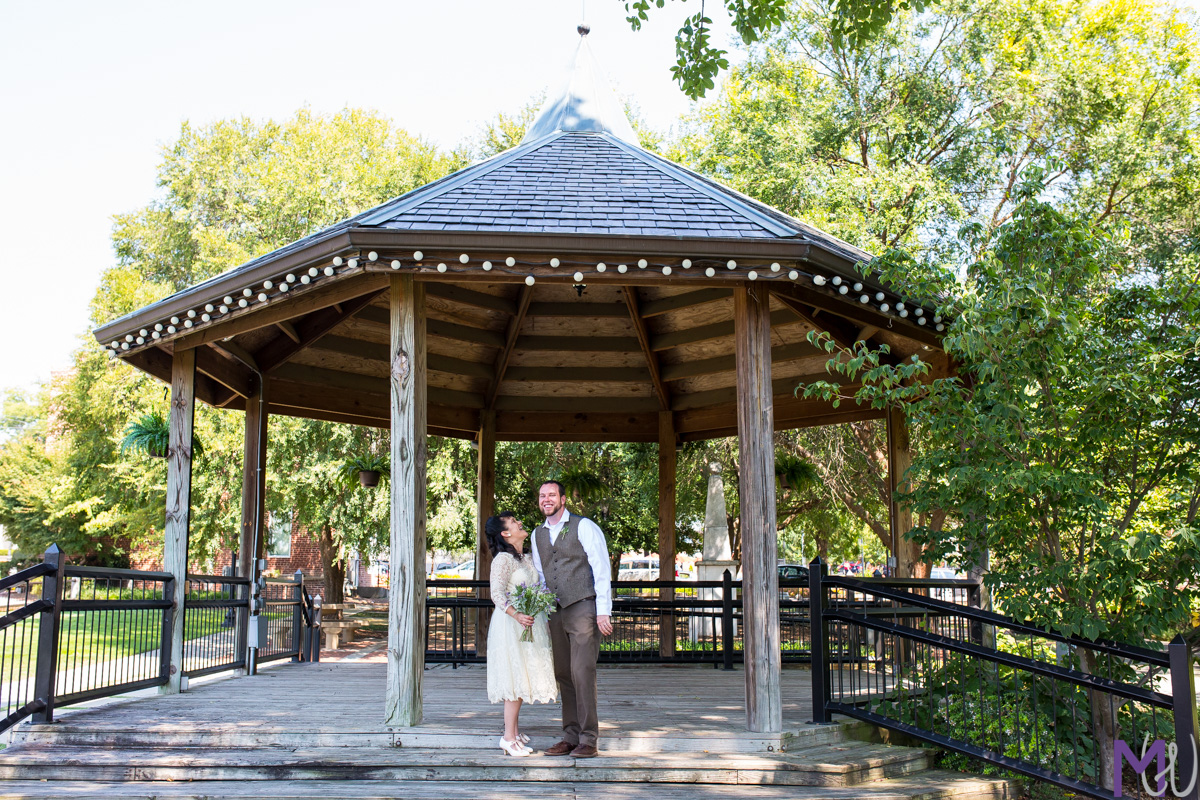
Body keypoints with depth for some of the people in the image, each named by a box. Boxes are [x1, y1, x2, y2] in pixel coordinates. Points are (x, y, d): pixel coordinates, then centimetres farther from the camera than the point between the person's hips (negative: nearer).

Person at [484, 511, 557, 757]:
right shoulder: (503, 559, -13)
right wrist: (517, 615, -30)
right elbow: (497, 594, -20)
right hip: (510, 624, -8)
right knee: (515, 678, -8)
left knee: (523, 678, 11)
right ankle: (508, 737, -3)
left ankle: (514, 729, 20)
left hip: (529, 623, 8)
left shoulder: (528, 558, 12)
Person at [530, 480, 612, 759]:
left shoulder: (584, 527, -3)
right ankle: (570, 737, 14)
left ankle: (589, 740, -5)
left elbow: (601, 569, -6)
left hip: (583, 608, -6)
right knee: (563, 675, 7)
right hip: (554, 613, 6)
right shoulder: (537, 534, 15)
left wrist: (603, 611, -13)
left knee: (582, 672, -11)